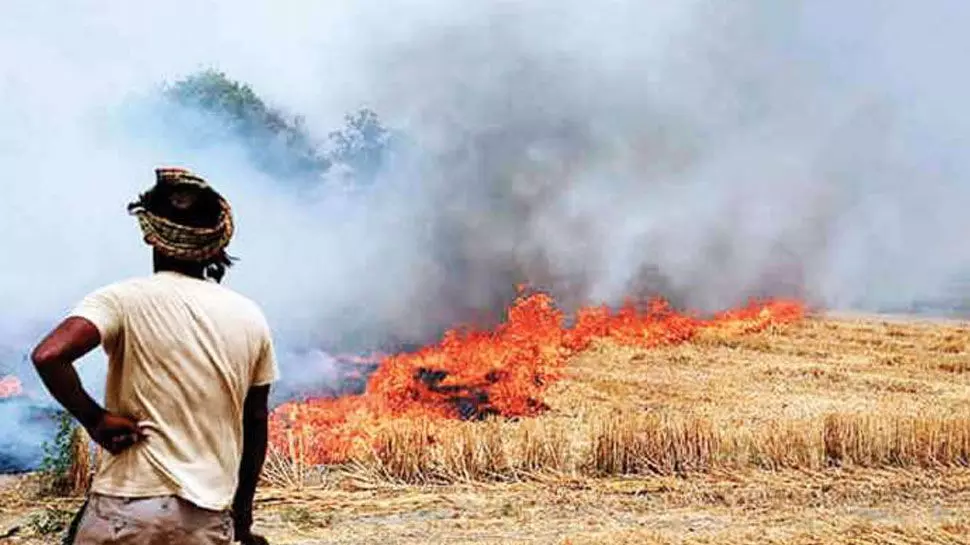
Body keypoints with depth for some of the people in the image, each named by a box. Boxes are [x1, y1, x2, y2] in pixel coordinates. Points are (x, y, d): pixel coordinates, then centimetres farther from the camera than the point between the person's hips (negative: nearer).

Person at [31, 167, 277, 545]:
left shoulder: (124, 299, -7)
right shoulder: (249, 316, 5)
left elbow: (48, 356, -24)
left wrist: (94, 419, -9)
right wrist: (242, 511, 20)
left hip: (127, 506, -3)